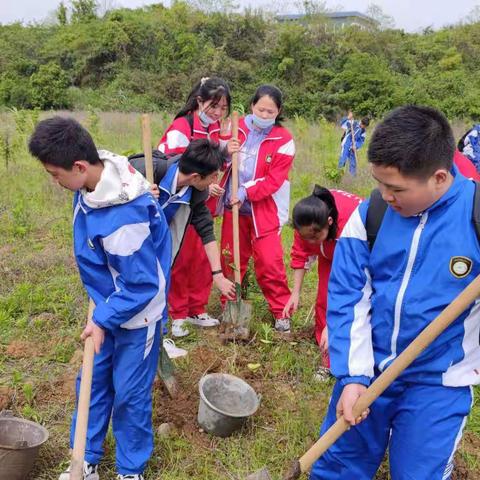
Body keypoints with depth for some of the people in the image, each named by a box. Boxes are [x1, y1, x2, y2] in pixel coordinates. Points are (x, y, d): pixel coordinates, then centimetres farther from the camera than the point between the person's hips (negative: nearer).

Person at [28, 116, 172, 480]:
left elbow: (142, 284, -26)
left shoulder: (123, 218, -36)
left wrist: (103, 320, -17)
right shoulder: (95, 180, -9)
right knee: (93, 382, 17)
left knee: (130, 394, 9)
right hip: (108, 305, 8)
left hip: (137, 313, -8)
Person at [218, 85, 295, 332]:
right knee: (230, 259, 11)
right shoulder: (237, 127, 1)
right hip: (234, 206, 4)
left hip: (264, 210, -3)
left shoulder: (283, 140, -8)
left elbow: (274, 180, -12)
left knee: (269, 262, -7)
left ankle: (281, 311, 11)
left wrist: (246, 194, -21)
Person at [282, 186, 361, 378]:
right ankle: (328, 361, 8)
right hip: (331, 250, 5)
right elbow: (301, 254, -15)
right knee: (324, 300, -3)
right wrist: (295, 293, -19)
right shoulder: (307, 222, -31)